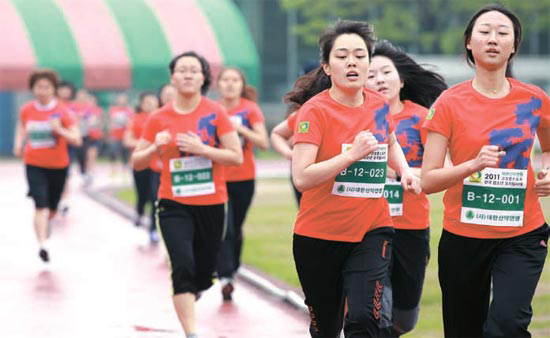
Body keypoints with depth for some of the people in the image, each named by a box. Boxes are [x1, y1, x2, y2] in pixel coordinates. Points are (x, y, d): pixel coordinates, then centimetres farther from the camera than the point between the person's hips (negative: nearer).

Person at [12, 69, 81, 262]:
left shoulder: (62, 111, -9)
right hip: (34, 165, -1)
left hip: (58, 166, 1)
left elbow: (77, 140, -11)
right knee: (40, 205, -19)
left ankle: (44, 224, 50)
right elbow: (21, 128, 18)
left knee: (51, 208, 15)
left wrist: (60, 130, -27)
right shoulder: (26, 110, -3)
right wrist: (18, 144, 1)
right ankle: (42, 244, -22)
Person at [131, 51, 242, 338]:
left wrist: (201, 149, -19)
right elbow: (137, 162, 5)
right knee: (183, 265, -21)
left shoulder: (215, 113, -3)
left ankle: (187, 296, 49)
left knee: (203, 275, 11)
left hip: (211, 204, 1)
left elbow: (237, 157, -6)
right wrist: (155, 147, -15)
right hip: (174, 205, -1)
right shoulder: (159, 118, 0)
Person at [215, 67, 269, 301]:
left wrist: (241, 129, -19)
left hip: (244, 178, 1)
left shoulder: (250, 109, -1)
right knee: (223, 228, -14)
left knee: (236, 228, 10)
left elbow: (264, 143, -8)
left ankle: (232, 271, 25)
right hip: (217, 178, -1)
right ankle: (225, 277, -18)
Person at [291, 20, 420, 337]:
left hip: (372, 231, 3)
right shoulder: (315, 111, -11)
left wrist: (405, 170, 10)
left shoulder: (380, 105, 4)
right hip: (320, 236, -2)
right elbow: (302, 177, -21)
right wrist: (352, 154, -26)